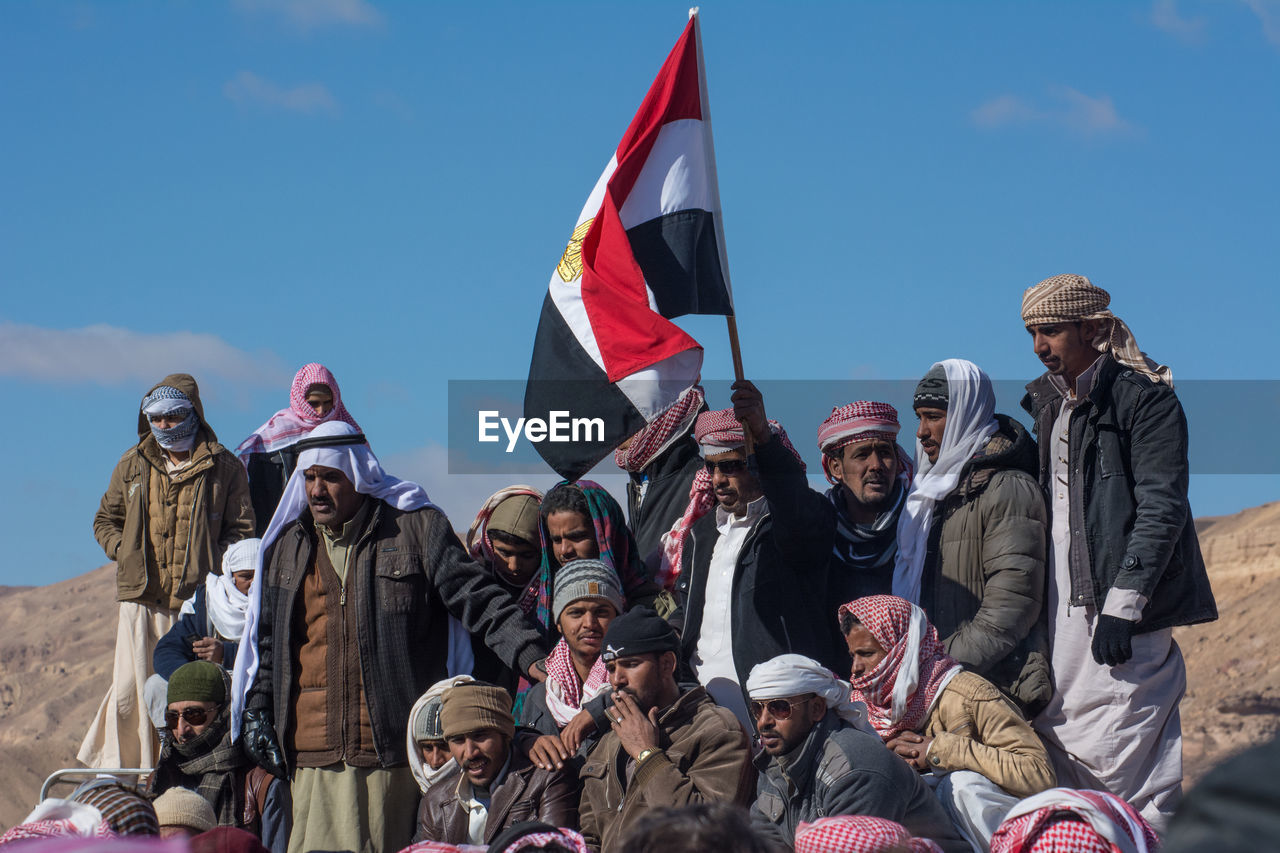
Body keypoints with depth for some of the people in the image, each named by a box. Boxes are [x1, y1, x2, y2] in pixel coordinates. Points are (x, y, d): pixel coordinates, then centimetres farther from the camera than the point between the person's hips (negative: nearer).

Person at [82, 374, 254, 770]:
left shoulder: (223, 467, 5)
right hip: (141, 595, 2)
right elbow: (105, 520, 24)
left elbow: (242, 530, 5)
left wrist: (212, 567, -9)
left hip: (197, 600, -2)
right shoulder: (132, 465, 14)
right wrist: (124, 552, 5)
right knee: (131, 692, -3)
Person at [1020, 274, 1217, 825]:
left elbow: (1161, 507, -12)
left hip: (1122, 614, -7)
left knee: (1124, 761, -10)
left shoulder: (1144, 397, -6)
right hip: (1060, 610, 7)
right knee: (1060, 754, 5)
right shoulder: (1045, 403, 18)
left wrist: (1122, 604, -19)